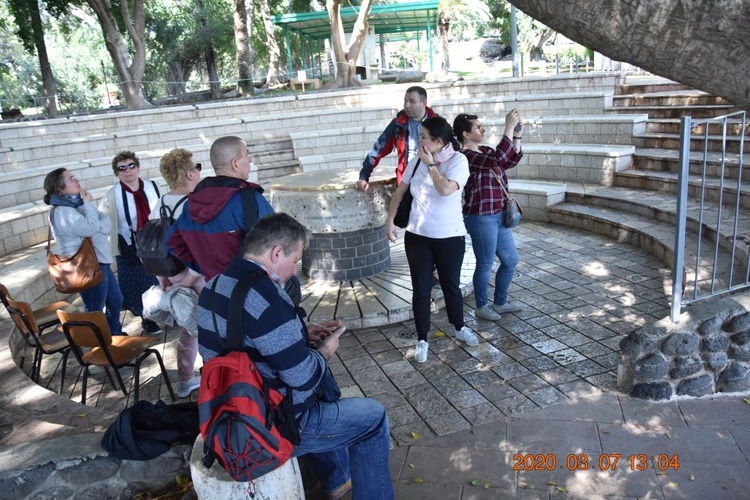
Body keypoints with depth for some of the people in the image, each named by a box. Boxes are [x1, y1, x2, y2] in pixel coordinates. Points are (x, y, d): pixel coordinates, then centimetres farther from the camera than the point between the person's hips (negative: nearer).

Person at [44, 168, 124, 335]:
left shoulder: (79, 203, 11)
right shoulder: (61, 212, -16)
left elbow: (106, 224, 5)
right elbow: (92, 227, -26)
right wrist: (88, 204, -12)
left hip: (101, 262, 10)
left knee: (116, 300, 21)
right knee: (95, 310, 2)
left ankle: (115, 334, 39)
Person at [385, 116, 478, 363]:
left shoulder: (458, 160, -13)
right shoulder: (417, 160, -1)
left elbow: (446, 189, -31)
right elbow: (400, 190, 10)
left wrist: (431, 165, -19)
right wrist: (389, 220, 8)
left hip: (450, 237, -3)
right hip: (417, 236, 3)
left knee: (451, 286, 14)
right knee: (421, 290, 7)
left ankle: (460, 328, 39)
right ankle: (422, 340, 21)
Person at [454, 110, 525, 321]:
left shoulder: (485, 151, 10)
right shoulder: (465, 157, -19)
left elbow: (512, 160, 13)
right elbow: (498, 158, -33)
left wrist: (517, 135, 1)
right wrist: (508, 128, -28)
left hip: (498, 216, 9)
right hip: (481, 218, -9)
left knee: (511, 260, 17)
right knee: (485, 265, 5)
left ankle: (500, 303, 33)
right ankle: (481, 307, 25)